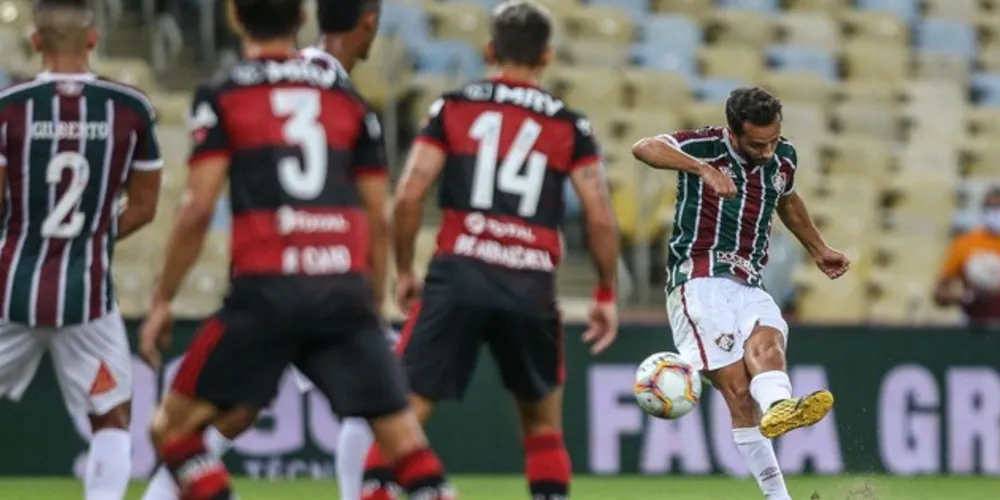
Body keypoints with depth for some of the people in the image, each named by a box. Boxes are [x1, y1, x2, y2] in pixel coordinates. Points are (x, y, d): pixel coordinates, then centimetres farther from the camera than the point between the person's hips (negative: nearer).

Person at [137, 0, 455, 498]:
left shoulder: (220, 97, 5)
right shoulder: (348, 98, 15)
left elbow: (198, 210, -2)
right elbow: (378, 219, 14)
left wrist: (162, 301, 6)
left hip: (265, 289, -3)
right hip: (344, 289, 3)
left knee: (173, 426, 10)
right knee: (402, 438, 7)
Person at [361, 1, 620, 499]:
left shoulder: (453, 107, 8)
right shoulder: (569, 125, 10)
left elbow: (409, 195, 0)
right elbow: (601, 217, 4)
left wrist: (403, 271, 12)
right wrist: (606, 294, 15)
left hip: (459, 274, -1)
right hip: (532, 287, 1)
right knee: (543, 419, 20)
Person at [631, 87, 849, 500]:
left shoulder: (783, 158, 13)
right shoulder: (706, 147, -6)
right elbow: (644, 149, -25)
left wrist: (818, 250, 47)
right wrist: (701, 168, -38)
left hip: (748, 286, 5)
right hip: (698, 282, -5)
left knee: (766, 342, -31)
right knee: (736, 387, -21)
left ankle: (779, 407, -62)